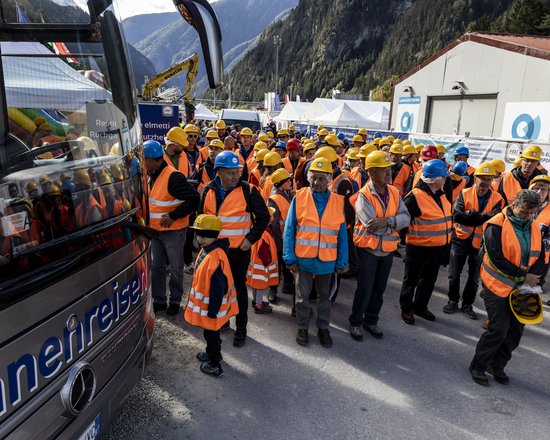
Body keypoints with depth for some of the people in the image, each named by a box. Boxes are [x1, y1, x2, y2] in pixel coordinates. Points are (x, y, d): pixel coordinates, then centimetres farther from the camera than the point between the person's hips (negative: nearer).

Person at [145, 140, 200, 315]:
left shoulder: (173, 177, -21)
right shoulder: (151, 176, 7)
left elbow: (194, 198, -26)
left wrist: (173, 216, -23)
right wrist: (148, 218, 10)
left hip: (173, 231, -8)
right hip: (155, 230, 8)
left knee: (175, 268, 7)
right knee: (157, 266, 15)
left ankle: (175, 301, 23)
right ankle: (159, 300, 28)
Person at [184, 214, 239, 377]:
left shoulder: (216, 257, -32)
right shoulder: (206, 250, 1)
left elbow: (218, 287, -29)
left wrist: (213, 310, -22)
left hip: (211, 307, -9)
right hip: (205, 304, 9)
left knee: (211, 333, 8)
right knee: (211, 333, 27)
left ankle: (214, 365, 25)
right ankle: (212, 353, 48)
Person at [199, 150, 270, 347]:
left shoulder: (248, 190, -12)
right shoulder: (209, 190, -2)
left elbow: (263, 217, -5)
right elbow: (202, 215, 13)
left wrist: (251, 238, -12)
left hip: (239, 249, -4)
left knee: (239, 287, 8)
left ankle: (241, 328, 22)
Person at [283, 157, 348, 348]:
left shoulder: (338, 201, -1)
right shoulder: (299, 198, -5)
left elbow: (342, 235, 2)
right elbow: (289, 230, -5)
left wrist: (342, 261, 1)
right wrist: (290, 258, -9)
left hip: (327, 260, 1)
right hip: (303, 258, -1)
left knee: (324, 296, 17)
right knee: (302, 295, 14)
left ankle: (323, 328, 34)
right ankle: (302, 327, 32)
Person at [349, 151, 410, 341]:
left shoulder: (394, 192, 1)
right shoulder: (364, 195, -17)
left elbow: (406, 217, -10)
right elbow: (373, 226, -26)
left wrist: (388, 221, -28)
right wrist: (396, 223, -14)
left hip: (388, 250, 6)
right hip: (368, 249, -5)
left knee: (379, 289, 17)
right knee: (364, 289, 3)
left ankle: (371, 321, 35)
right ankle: (355, 322, 23)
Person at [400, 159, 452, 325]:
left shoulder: (441, 194, 6)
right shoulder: (415, 196, -22)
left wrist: (446, 245, 19)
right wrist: (406, 236, -12)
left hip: (438, 248, 8)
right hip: (418, 248, -8)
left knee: (429, 280, 20)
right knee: (411, 280, 9)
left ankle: (420, 306, 37)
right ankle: (406, 308, 25)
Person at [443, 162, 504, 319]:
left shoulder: (497, 199, -5)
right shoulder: (464, 194, -6)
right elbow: (457, 215, -21)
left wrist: (471, 215, -25)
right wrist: (483, 217, -24)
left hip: (480, 243, 1)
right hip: (460, 240, 0)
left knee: (474, 278, 14)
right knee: (454, 274, 10)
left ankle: (467, 305, 31)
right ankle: (453, 301, 30)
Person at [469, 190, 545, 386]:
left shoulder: (534, 227, 6)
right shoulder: (497, 225, -15)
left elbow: (539, 256, 8)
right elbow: (497, 258, -19)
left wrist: (533, 277, -10)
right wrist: (523, 276, -18)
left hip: (521, 288, 7)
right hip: (498, 286, -6)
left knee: (516, 329, 10)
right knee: (498, 329, -6)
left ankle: (497, 365, 28)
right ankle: (478, 366, 13)